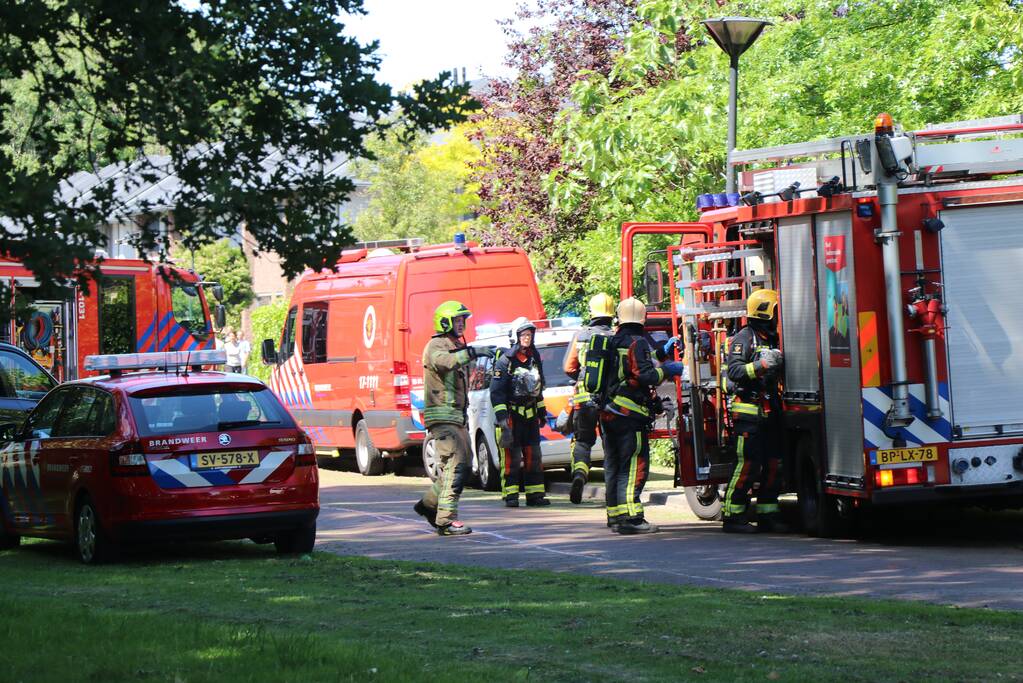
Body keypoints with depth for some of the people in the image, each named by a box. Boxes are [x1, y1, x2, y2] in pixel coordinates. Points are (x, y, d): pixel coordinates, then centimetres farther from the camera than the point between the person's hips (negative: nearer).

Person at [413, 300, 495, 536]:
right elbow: (444, 362, -33)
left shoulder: (455, 346, 22)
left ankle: (429, 503, 26)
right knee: (455, 464, -16)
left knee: (461, 464, 13)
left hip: (456, 415, 10)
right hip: (442, 415, -10)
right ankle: (446, 519, -17)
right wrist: (473, 352, -41)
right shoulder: (436, 346, -8)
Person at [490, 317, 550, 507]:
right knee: (512, 456, -8)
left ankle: (535, 494, 11)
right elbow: (496, 391, -12)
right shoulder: (505, 361, -8)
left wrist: (542, 412, 26)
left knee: (533, 455, 6)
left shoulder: (535, 358, 13)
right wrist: (501, 417, -19)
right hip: (512, 414, -6)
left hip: (530, 414, 6)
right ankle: (511, 496, -5)